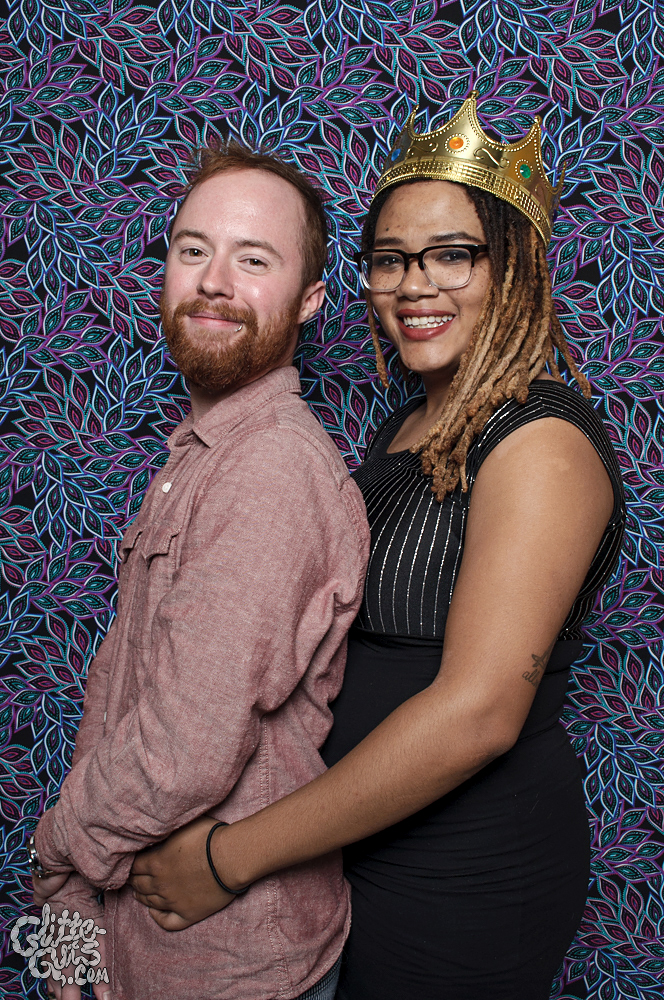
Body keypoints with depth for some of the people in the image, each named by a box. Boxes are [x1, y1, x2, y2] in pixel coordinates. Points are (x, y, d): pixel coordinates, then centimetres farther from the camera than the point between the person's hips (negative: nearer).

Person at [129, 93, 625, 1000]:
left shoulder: (542, 441, -21)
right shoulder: (407, 427, 6)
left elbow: (476, 713, -28)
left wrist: (234, 855, -22)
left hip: (467, 880, -7)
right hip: (362, 838, 7)